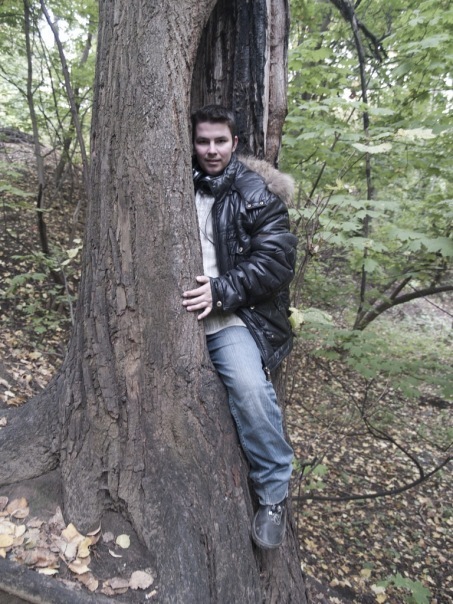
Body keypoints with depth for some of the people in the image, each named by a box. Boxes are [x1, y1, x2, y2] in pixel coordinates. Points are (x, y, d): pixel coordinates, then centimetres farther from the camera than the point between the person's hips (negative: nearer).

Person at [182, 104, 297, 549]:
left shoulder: (257, 194, 2)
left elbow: (276, 260, -8)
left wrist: (221, 291, -17)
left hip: (229, 317, -5)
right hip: (176, 312, 5)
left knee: (250, 387, -26)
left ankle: (274, 495, -2)